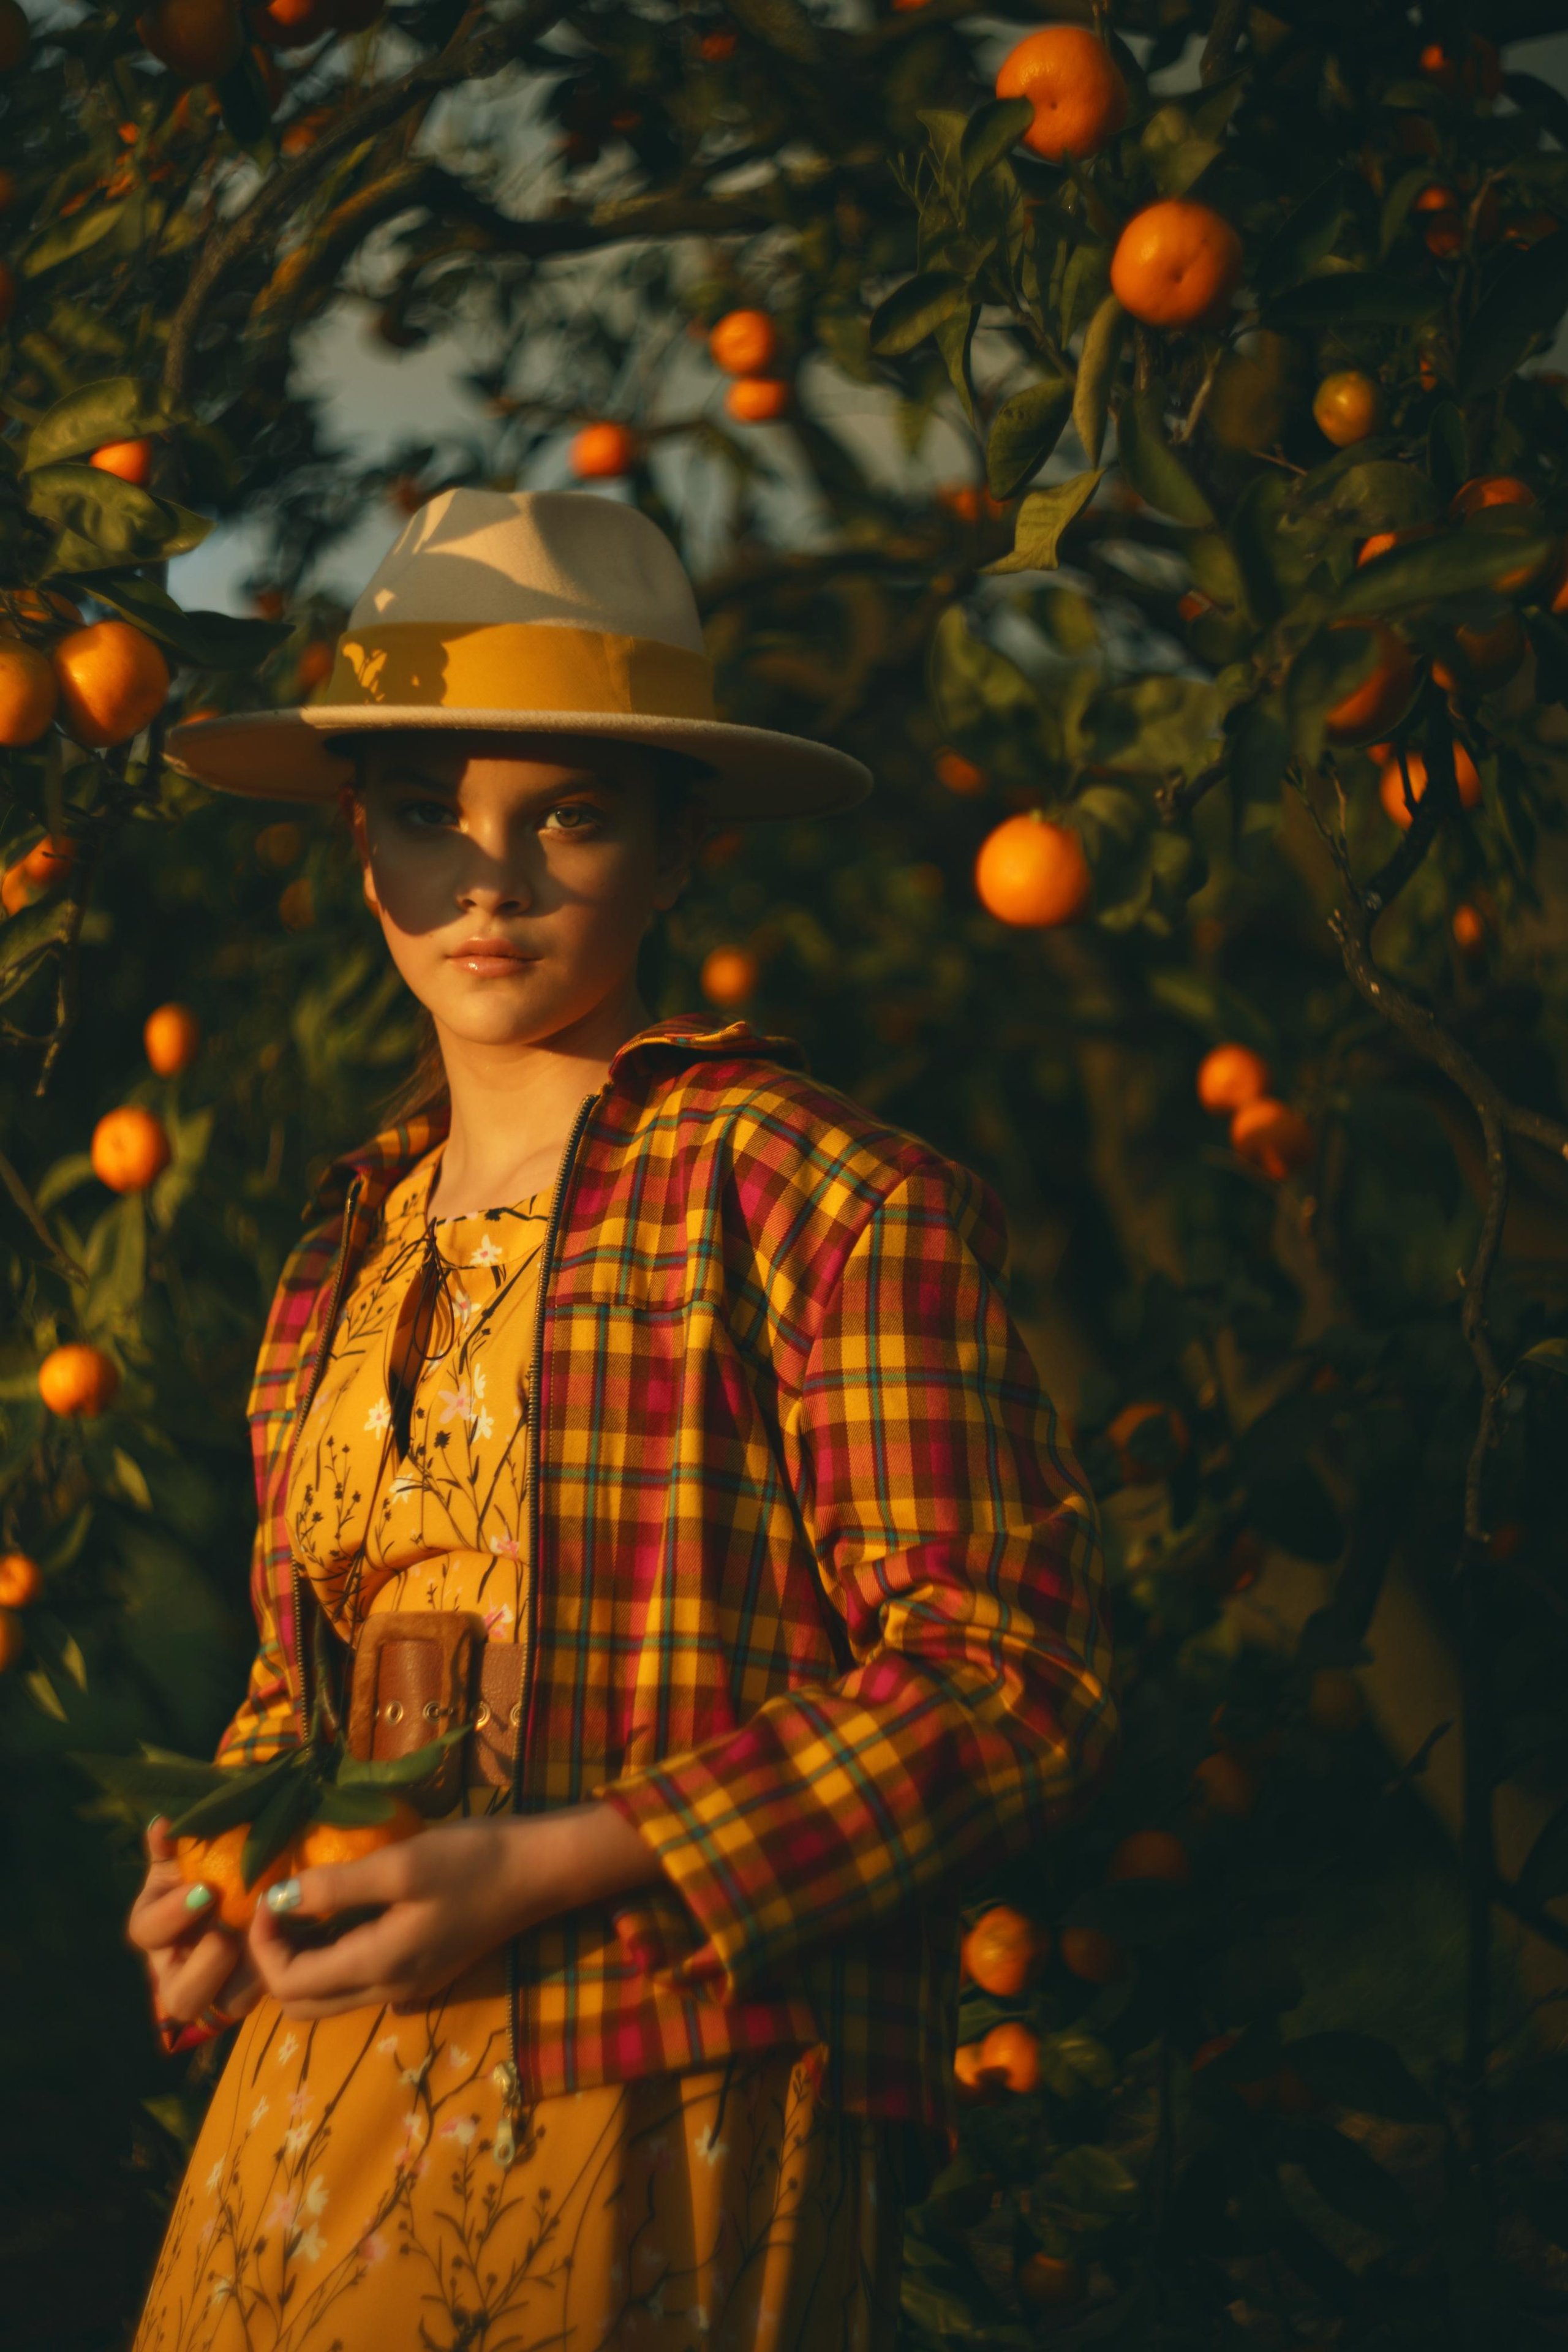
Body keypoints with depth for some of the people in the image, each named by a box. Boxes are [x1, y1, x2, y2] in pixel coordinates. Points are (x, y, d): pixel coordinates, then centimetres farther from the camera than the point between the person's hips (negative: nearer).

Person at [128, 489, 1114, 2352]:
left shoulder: (831, 1202, -7)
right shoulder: (353, 1243, 14)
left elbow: (1013, 1686, -13)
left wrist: (539, 1871, -17)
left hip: (666, 2130, -6)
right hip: (324, 2108, 6)